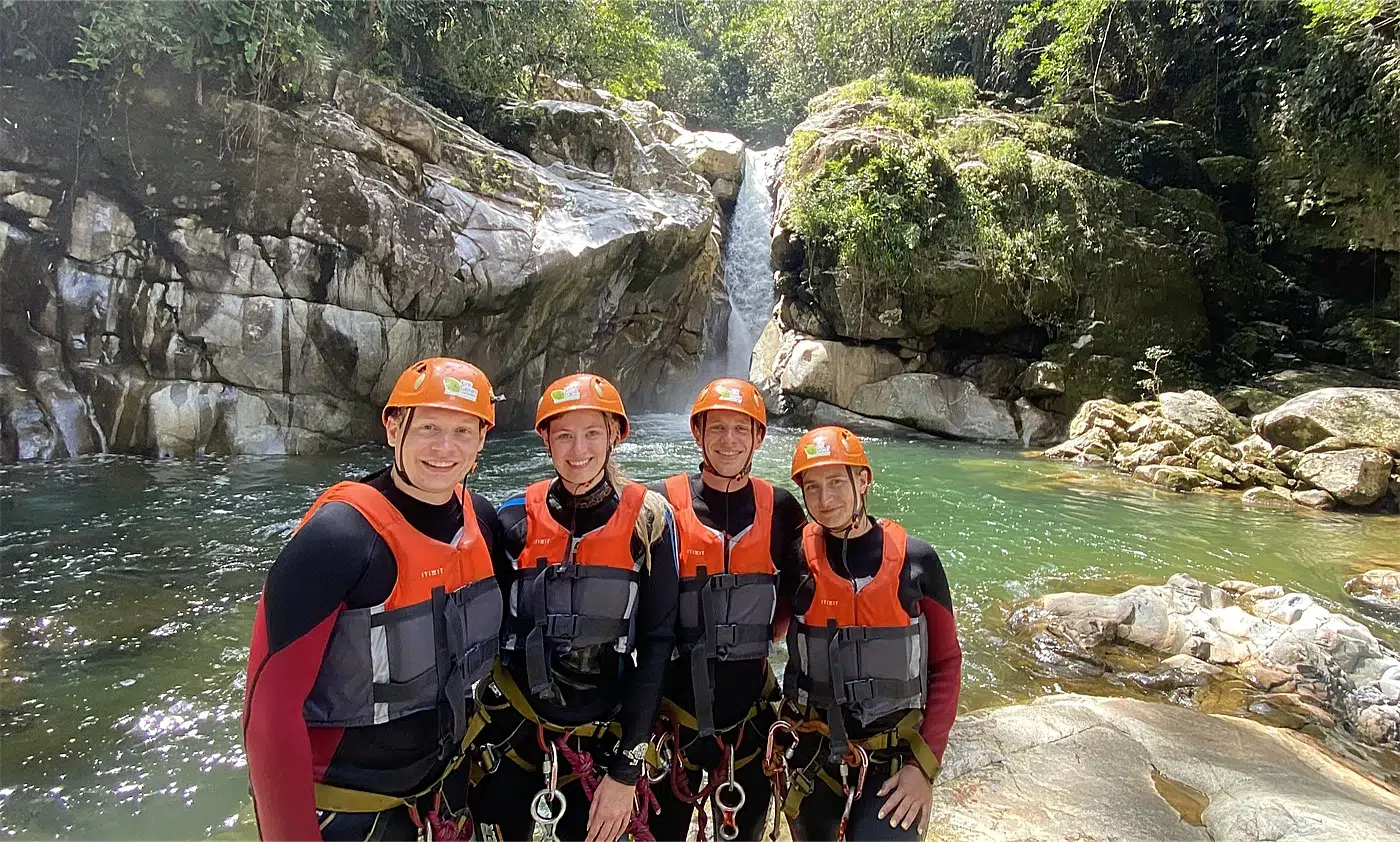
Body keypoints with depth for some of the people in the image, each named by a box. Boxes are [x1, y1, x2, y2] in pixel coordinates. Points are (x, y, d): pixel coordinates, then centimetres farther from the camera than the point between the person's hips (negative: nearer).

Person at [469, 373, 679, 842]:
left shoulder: (647, 521, -10)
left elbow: (656, 644, -9)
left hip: (601, 741, -1)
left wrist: (625, 771, -10)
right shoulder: (518, 519, -7)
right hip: (511, 731, 1)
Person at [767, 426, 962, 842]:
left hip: (893, 756, -1)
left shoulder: (915, 560, -9)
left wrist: (924, 763, -7)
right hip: (811, 751, 1)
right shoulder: (797, 557, -10)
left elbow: (946, 663, -3)